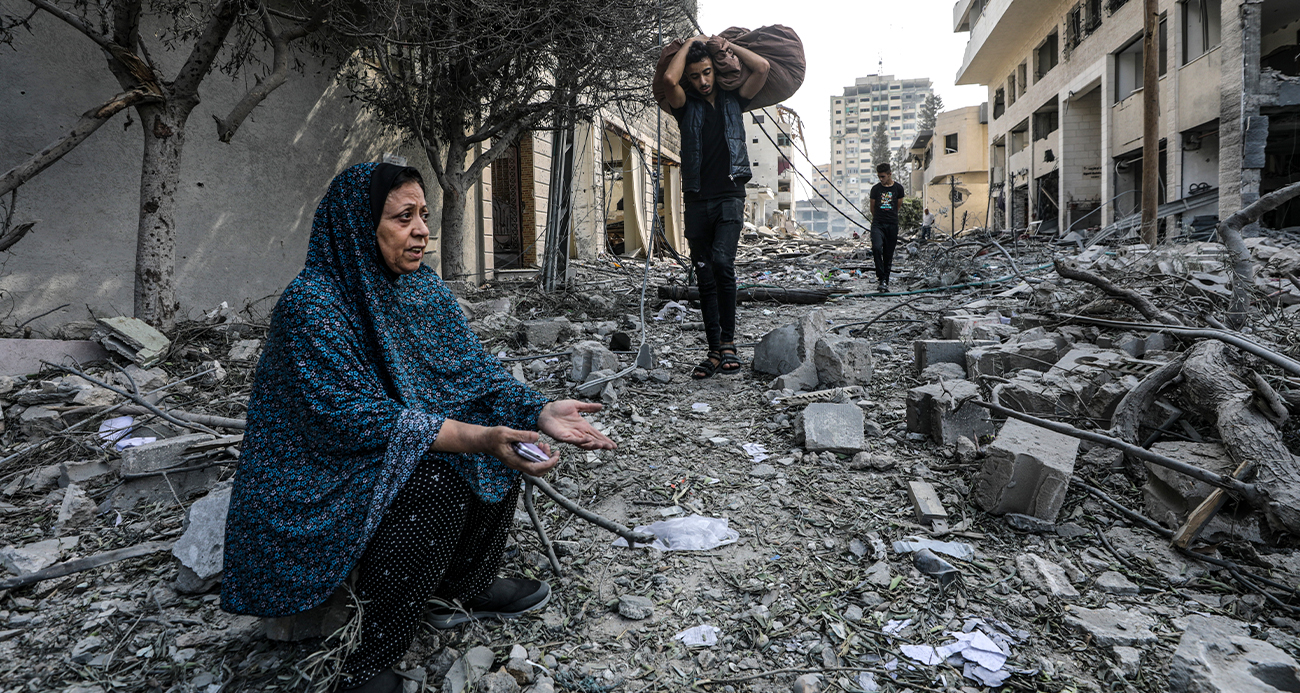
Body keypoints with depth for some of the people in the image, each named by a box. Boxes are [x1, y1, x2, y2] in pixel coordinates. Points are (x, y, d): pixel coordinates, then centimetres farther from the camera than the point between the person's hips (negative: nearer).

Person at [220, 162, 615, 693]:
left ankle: (469, 585, 10)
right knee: (436, 481, -30)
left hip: (400, 449, 8)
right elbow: (358, 418, -29)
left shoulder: (424, 286, 0)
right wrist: (476, 437, -38)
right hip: (317, 477, -7)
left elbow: (472, 369, -4)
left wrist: (539, 411, -22)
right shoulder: (311, 304, -23)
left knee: (509, 441, -6)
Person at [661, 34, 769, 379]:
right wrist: (691, 42, 6)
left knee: (722, 261, -24)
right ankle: (714, 351, 9)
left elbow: (762, 68, 1)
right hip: (697, 201, 2)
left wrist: (727, 44, 11)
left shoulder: (732, 100, 14)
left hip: (729, 197, -2)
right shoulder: (686, 106, 11)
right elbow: (670, 78, -8)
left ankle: (728, 341, -15)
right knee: (705, 279, 3)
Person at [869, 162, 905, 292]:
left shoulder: (898, 188, 5)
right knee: (876, 248, -24)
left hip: (892, 225, 1)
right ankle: (881, 279, -19)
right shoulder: (875, 188, 5)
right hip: (877, 224, -1)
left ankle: (886, 281, 15)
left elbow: (898, 205, 17)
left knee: (888, 254, 3)